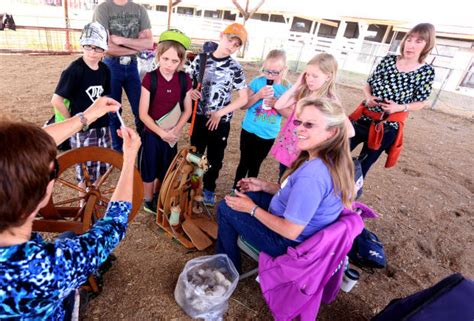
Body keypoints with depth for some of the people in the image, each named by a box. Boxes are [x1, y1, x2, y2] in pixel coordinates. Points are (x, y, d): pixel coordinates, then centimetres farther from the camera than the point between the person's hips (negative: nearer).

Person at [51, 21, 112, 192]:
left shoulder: (104, 70, 3)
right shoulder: (74, 70, -16)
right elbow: (56, 100, -14)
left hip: (102, 126, 6)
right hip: (82, 129, -6)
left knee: (101, 167, 17)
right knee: (85, 171, 6)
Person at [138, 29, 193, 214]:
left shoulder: (184, 80, -6)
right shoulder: (150, 78, -14)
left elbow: (187, 110, 1)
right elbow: (143, 113, -13)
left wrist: (175, 130, -13)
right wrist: (161, 132, -19)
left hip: (172, 135, 3)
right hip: (151, 133, -3)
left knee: (165, 170, 18)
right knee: (149, 169, 11)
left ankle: (157, 197, 42)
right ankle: (148, 201, 32)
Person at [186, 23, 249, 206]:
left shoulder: (235, 68, -7)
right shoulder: (201, 58, -2)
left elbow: (243, 99, -8)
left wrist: (220, 113, -13)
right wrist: (190, 91, -16)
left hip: (221, 121, -1)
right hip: (199, 117, 1)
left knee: (215, 158, 13)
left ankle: (209, 189, 34)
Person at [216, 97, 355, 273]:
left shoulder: (313, 174, -36)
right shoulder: (333, 161, -6)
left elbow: (290, 231, -28)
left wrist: (252, 209, -16)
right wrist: (264, 186, 4)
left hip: (289, 243, -9)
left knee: (225, 209, 1)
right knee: (245, 196, 19)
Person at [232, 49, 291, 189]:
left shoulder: (287, 88, -6)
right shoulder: (257, 82, -9)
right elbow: (243, 105, -10)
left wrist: (276, 104, -21)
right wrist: (258, 95, -25)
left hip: (268, 135, 1)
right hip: (249, 130, -1)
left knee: (255, 165, 17)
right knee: (244, 163, 9)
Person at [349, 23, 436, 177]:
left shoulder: (427, 71, -8)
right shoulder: (388, 59, -1)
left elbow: (420, 102, -1)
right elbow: (368, 84, 7)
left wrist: (400, 107, -20)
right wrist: (368, 97, -13)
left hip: (388, 125, -3)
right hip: (364, 116, 3)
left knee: (364, 164, 8)